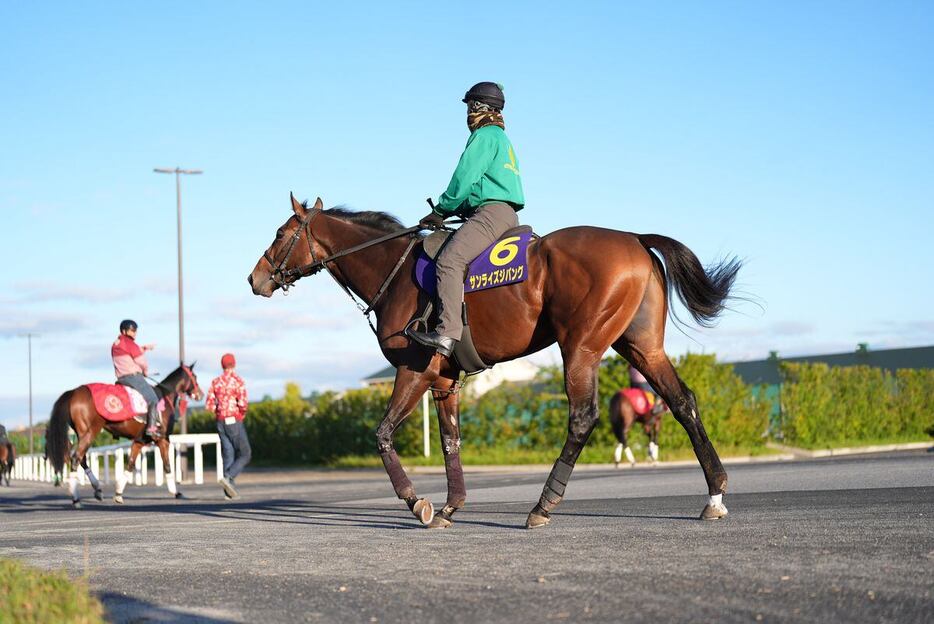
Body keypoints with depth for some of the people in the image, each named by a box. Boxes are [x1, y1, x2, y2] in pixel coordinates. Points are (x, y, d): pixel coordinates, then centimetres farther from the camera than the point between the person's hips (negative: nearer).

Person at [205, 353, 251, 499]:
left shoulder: (216, 382, 6)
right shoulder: (238, 381, -10)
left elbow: (209, 405, 2)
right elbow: (242, 404, -19)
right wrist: (242, 413, 3)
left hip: (221, 422, 5)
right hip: (235, 422, -5)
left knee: (228, 455, 8)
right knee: (245, 455, 2)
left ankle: (229, 490, 1)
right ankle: (227, 477, -19)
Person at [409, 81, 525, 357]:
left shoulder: (484, 136, -4)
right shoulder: (502, 138, 28)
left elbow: (464, 179, -10)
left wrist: (441, 210, 1)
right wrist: (451, 210, 19)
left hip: (492, 211, -11)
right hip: (506, 213, 11)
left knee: (449, 260, -25)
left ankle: (448, 333, -40)